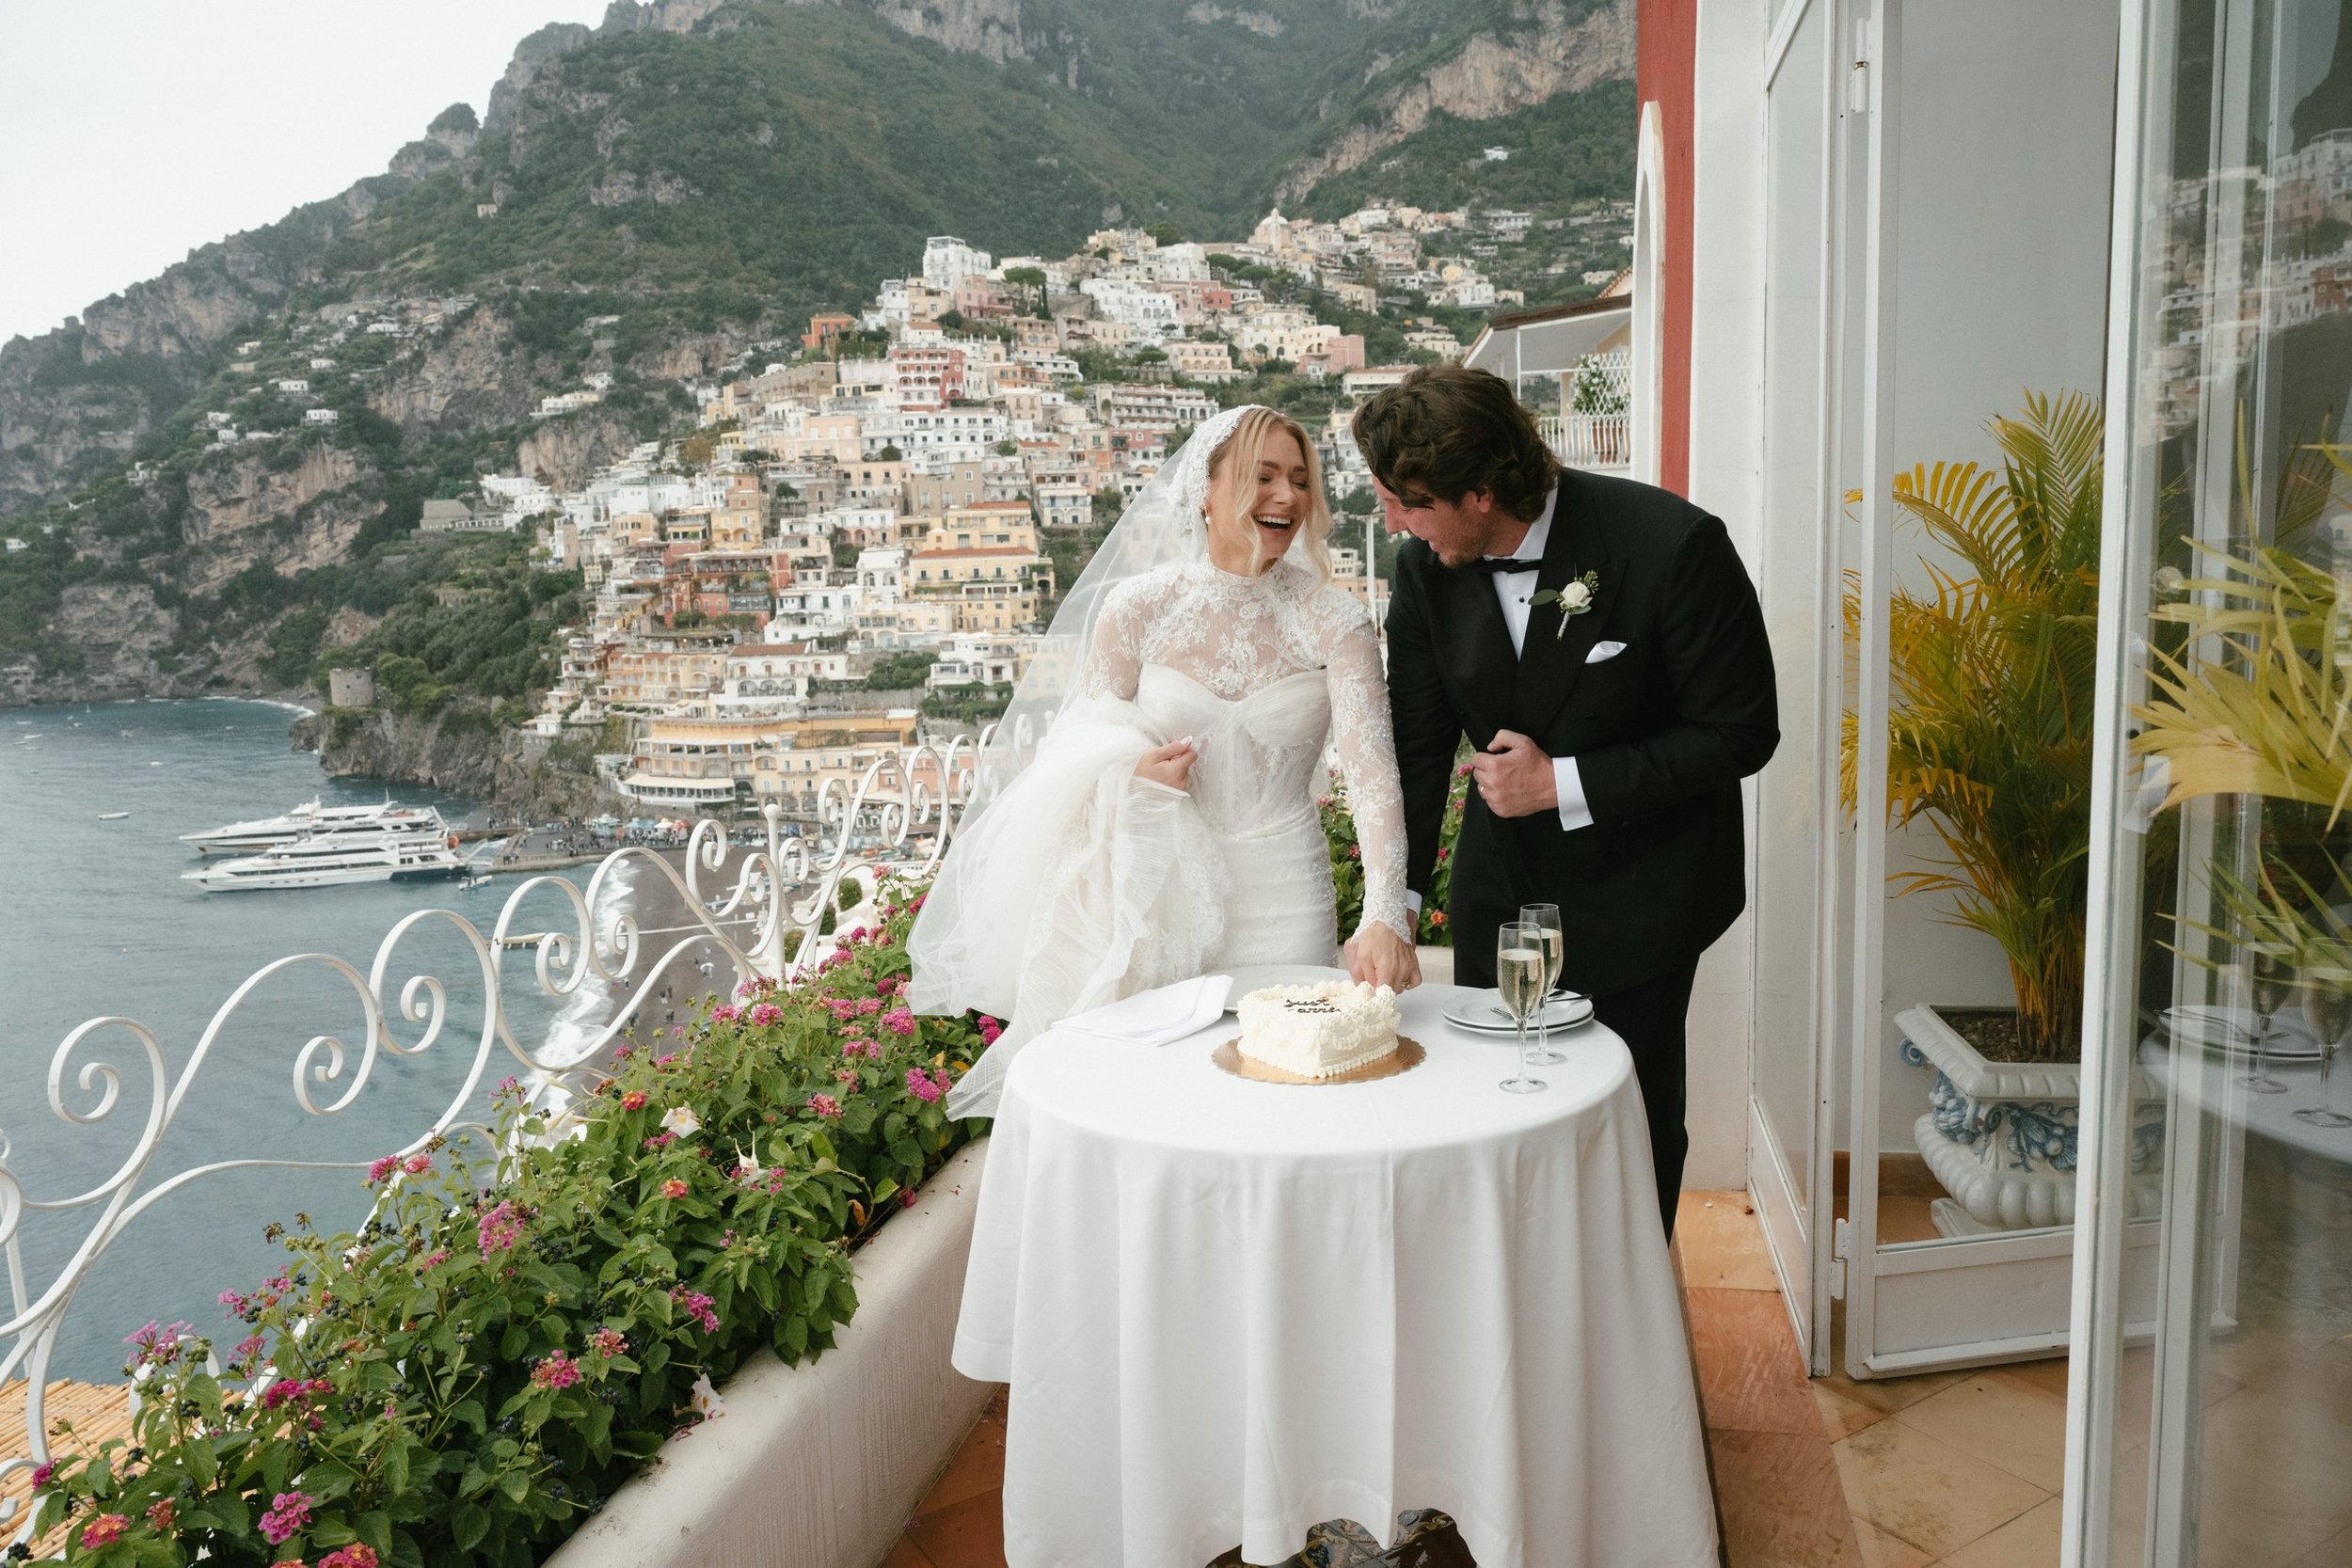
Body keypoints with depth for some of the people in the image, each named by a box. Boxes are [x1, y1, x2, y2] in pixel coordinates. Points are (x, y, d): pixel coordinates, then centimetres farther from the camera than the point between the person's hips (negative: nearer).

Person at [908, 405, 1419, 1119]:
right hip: (1156, 895, 0)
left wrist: (1385, 917, -30)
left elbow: (1373, 770, -16)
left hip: (1280, 900, 0)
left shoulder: (1333, 620, -5)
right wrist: (1133, 774, -19)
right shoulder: (1139, 606, -3)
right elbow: (1080, 755, 5)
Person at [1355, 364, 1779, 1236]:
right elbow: (1416, 744, -2)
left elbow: (1741, 734, -15)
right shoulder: (1426, 566, -8)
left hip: (1636, 894, -4)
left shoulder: (1671, 545, -22)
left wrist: (1564, 783, -20)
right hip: (1499, 890, 4)